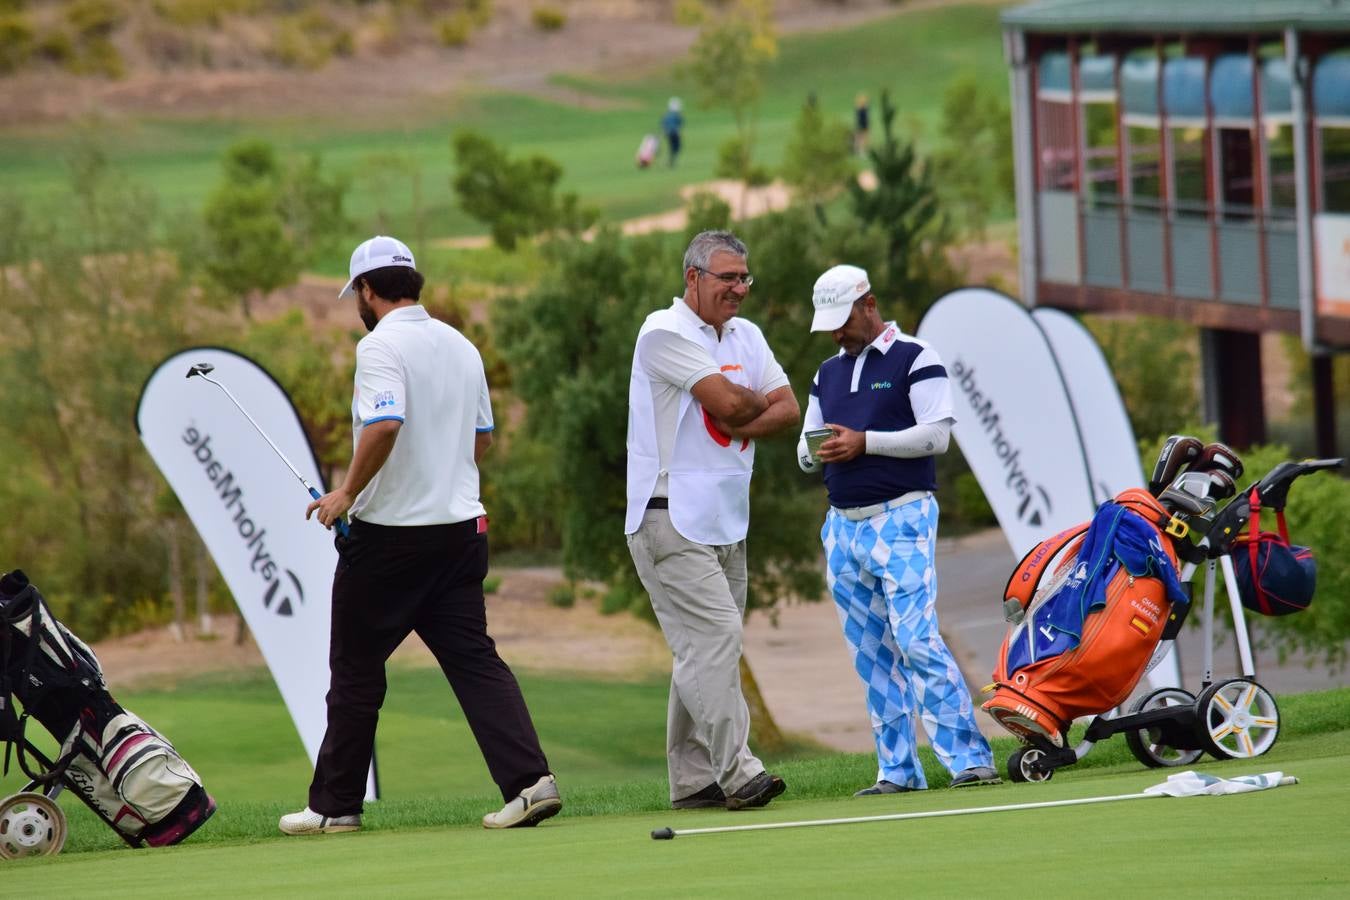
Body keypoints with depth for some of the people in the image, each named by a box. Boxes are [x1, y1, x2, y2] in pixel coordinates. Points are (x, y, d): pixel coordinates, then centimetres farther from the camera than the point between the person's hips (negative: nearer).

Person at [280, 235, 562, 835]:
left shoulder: (381, 346, -13)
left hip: (389, 533, -7)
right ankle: (529, 780, -11)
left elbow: (384, 425, -28)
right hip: (461, 527, 7)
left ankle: (335, 805, 11)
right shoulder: (461, 346, 11)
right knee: (475, 660, 3)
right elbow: (481, 440, 18)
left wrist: (348, 492, -16)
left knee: (355, 670, 5)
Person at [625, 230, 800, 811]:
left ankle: (693, 781, 10)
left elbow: (788, 409, 8)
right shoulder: (665, 333, -10)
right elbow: (728, 402, -19)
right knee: (714, 636, -16)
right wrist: (758, 404, 3)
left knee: (706, 650, 7)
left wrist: (740, 424, -10)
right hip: (671, 518, -8)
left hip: (727, 522, 8)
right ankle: (737, 773, -20)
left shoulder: (746, 337, 16)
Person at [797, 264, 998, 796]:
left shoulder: (914, 359, -2)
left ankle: (969, 758, -17)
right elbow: (806, 451, 18)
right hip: (843, 526, 7)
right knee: (871, 657, 4)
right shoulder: (827, 375, 18)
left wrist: (864, 443, -17)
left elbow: (936, 434, -11)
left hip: (901, 518, -7)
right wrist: (816, 452, -6)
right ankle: (898, 770, 7)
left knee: (916, 641, -16)